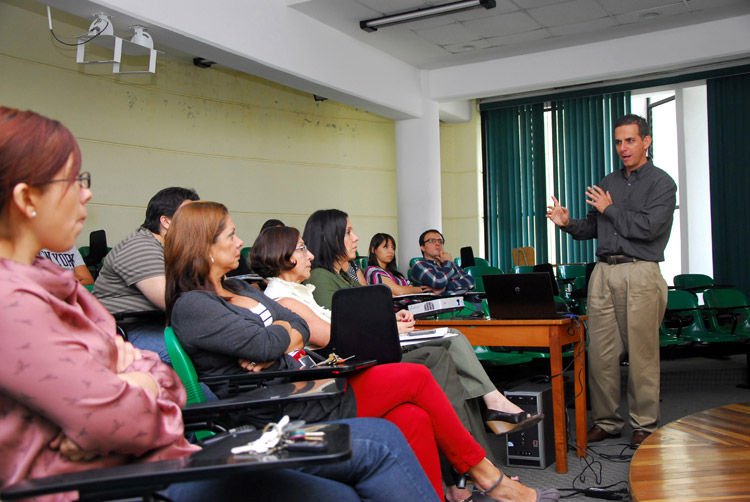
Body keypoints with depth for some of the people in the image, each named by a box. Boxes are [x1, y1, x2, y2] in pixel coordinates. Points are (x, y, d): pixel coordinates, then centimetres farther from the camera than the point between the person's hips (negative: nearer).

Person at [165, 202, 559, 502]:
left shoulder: (239, 289, 16)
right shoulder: (191, 307, -13)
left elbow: (301, 328, 10)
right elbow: (264, 344, -22)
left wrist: (274, 348, -11)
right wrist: (280, 334, 1)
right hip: (288, 410, -9)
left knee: (413, 418, -8)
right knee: (417, 378, -6)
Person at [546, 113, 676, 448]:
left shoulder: (661, 183, 2)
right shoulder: (607, 183, 19)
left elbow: (648, 227, -13)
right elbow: (593, 228, 21)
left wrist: (610, 209, -2)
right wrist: (568, 224, 1)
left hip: (640, 273, -5)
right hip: (603, 272, 5)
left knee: (642, 353, -1)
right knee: (600, 352, 4)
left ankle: (645, 425, 12)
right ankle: (606, 421, 15)